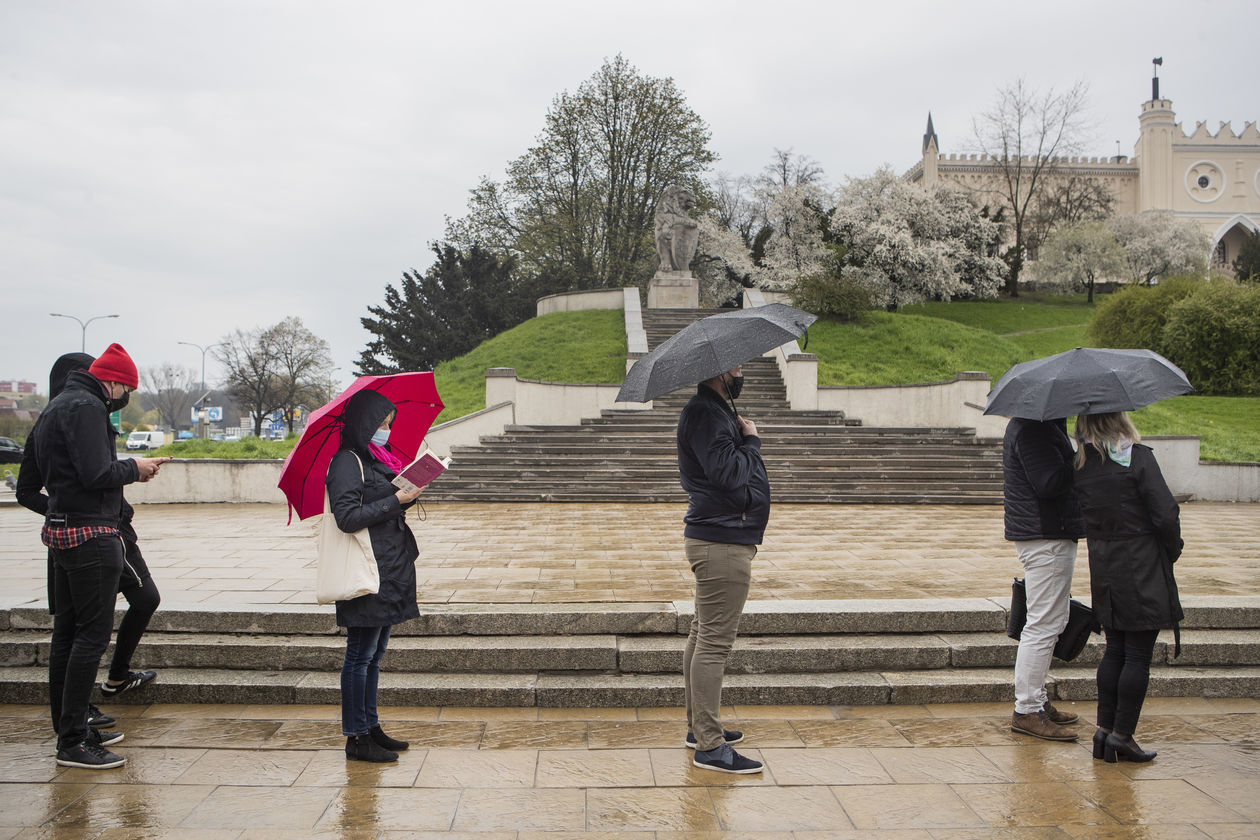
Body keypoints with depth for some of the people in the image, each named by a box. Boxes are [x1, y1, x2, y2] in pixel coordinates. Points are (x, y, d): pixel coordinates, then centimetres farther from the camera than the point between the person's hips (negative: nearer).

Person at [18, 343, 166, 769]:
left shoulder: (55, 406, 19)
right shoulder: (87, 407, -13)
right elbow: (96, 474, -23)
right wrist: (134, 468, -4)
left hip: (61, 532, 11)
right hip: (91, 534, -11)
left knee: (67, 634, 14)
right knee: (93, 634, -8)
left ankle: (70, 729, 22)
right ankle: (73, 742, -5)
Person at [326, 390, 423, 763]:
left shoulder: (377, 459, 17)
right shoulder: (347, 462, -11)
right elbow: (348, 517, -20)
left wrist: (408, 496, 3)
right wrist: (397, 500, -17)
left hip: (390, 570, 9)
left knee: (373, 654, 14)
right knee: (360, 654, -2)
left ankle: (371, 728, 23)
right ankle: (356, 737, 4)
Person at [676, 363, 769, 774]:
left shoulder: (715, 412, 18)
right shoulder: (704, 414, -16)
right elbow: (728, 472, -26)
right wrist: (751, 440, -11)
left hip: (716, 540, 11)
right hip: (721, 543, -11)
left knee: (704, 635, 17)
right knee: (714, 643, -8)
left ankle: (699, 727, 28)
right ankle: (710, 746, -3)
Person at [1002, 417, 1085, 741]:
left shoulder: (1032, 424, 16)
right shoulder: (1034, 430, -18)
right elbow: (1049, 483, -26)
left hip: (1045, 534, 11)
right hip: (1046, 536, -11)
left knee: (1050, 621, 18)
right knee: (1043, 624, -6)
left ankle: (1036, 700, 27)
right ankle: (1027, 711, 0)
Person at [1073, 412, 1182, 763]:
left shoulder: (1079, 466, 1)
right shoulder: (1139, 458, -13)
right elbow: (1166, 515, -13)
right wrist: (1172, 551, 3)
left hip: (1103, 569, 5)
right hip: (1142, 569, -5)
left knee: (1114, 651, 15)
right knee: (1138, 655, 2)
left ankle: (1104, 729, 18)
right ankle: (1122, 735, 6)